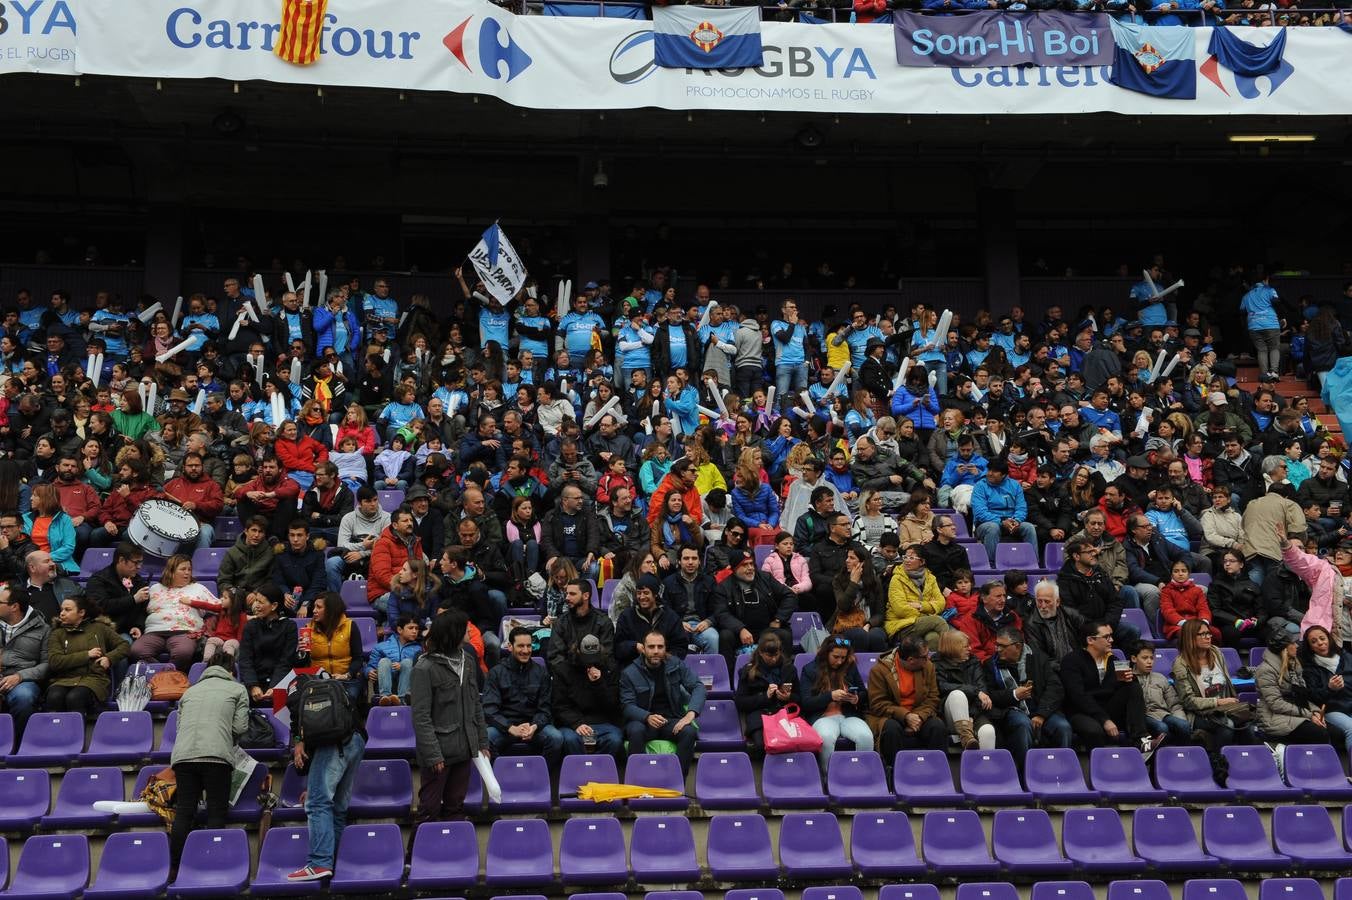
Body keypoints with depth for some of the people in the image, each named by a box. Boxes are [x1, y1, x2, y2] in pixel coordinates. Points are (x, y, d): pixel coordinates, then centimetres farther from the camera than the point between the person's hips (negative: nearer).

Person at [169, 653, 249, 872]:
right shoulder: (237, 689, 17)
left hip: (182, 755, 4)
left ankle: (175, 868, 4)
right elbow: (240, 727, 7)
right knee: (216, 813, 2)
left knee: (183, 813, 6)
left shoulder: (190, 691, 29)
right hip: (216, 755, -4)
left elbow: (179, 725, 24)